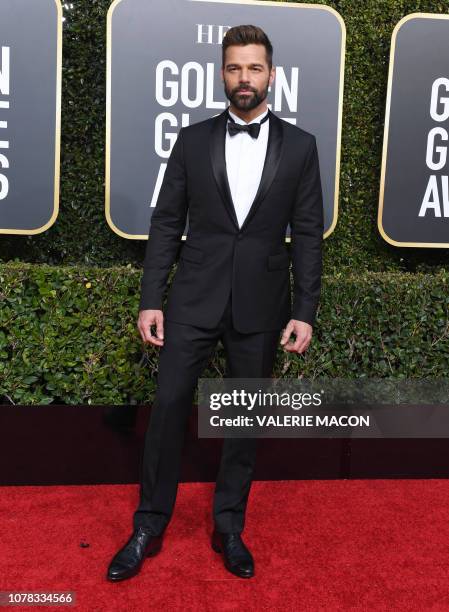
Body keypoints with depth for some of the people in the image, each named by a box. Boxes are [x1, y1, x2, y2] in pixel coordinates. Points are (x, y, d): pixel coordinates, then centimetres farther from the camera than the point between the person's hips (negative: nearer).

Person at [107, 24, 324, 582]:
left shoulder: (299, 146, 3)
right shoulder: (192, 140, 4)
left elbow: (307, 235, 2)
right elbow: (166, 224, 3)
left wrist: (305, 312, -4)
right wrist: (150, 300, -3)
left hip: (260, 306, 0)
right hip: (194, 299, 0)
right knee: (168, 406, 1)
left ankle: (229, 528, 27)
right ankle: (148, 528, 19)